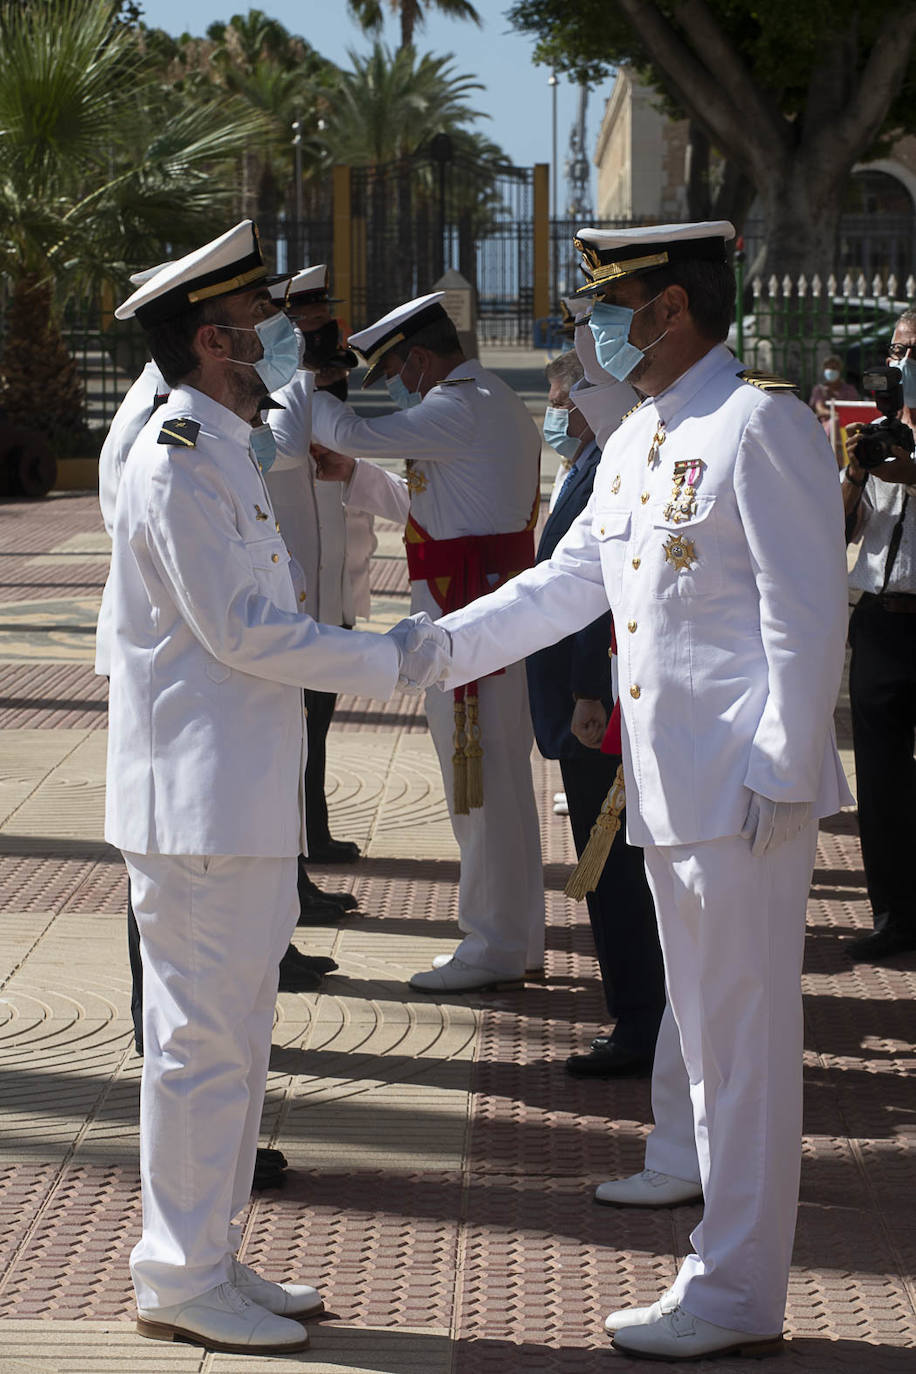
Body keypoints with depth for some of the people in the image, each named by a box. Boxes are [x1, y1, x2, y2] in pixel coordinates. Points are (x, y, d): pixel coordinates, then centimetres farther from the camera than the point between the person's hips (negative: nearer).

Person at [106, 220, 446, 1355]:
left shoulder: (223, 450, 17)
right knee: (203, 1037, -4)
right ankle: (179, 1281, 5)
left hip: (241, 791, 11)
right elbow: (241, 630, -19)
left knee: (233, 1034, 15)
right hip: (196, 796, -11)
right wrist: (391, 660, -13)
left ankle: (206, 1260, 24)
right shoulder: (177, 462, -16)